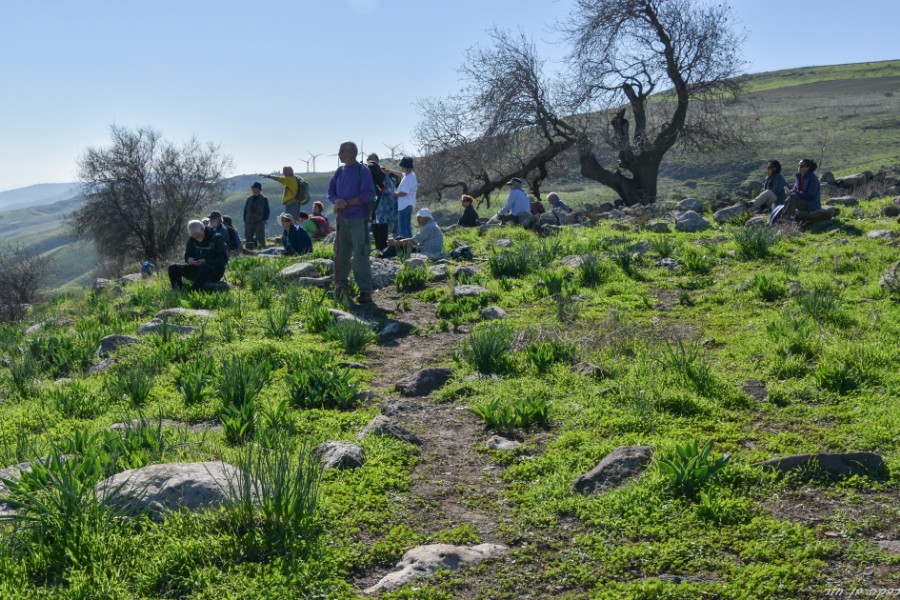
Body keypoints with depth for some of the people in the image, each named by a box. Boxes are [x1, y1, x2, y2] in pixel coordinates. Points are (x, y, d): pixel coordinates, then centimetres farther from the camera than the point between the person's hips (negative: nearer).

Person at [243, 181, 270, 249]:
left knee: (261, 239, -8)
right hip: (249, 222, 4)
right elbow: (245, 210, 16)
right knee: (249, 239, 5)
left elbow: (267, 211, 2)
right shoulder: (249, 199, 12)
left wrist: (264, 220, -9)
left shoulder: (264, 199, 2)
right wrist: (245, 220, 8)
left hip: (259, 222, -4)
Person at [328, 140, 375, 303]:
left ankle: (365, 291, -3)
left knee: (360, 255, -7)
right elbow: (331, 191, 14)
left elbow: (369, 194, -14)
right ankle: (341, 285, 23)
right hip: (342, 218, 7)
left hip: (358, 218, -6)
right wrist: (336, 201, -10)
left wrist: (347, 203, -18)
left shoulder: (363, 171, -7)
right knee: (341, 253, 11)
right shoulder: (340, 171, 12)